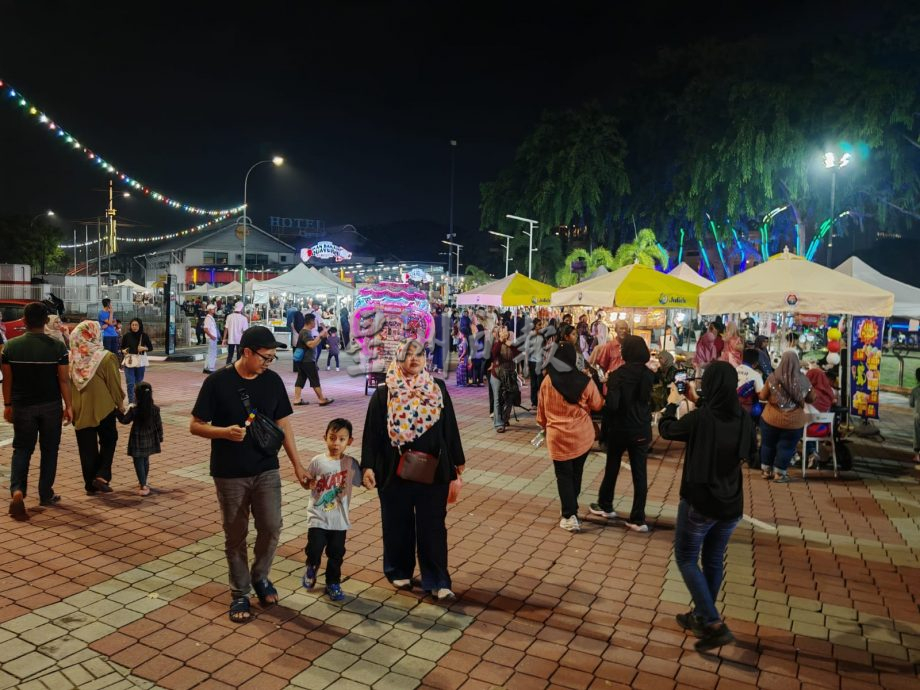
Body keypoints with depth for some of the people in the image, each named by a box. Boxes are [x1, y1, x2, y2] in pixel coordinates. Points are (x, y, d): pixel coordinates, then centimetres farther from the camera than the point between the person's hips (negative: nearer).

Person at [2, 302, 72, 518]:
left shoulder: (11, 346, -4)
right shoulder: (57, 346, -10)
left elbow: (7, 379, 1)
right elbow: (64, 379, -8)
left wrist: (7, 405, 11)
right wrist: (68, 405, 0)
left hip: (22, 406, 1)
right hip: (51, 406, -1)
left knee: (21, 449, 11)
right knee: (49, 450, 11)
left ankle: (17, 490, -9)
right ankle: (46, 494, 19)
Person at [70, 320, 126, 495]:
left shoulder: (71, 358, -3)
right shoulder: (106, 358, -15)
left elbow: (67, 383, 6)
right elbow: (114, 384, -10)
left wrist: (70, 405, 18)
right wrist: (120, 402, 5)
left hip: (80, 409, 3)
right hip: (103, 407, -3)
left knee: (87, 447, 12)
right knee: (108, 440, 17)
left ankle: (90, 484, 17)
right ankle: (102, 475, 4)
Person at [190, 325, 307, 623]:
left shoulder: (273, 381, -1)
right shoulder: (217, 382, -11)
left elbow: (283, 425, 5)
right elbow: (195, 426, -6)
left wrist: (297, 464, 4)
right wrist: (225, 432, -25)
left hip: (267, 470, 3)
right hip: (230, 474, -2)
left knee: (271, 527, 2)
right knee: (235, 535, 8)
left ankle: (260, 576, 29)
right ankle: (239, 593, 26)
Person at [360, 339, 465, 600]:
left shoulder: (438, 388, 2)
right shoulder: (384, 394, -3)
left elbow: (450, 426, 7)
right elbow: (372, 432, -3)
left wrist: (457, 459, 11)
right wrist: (368, 466, -10)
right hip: (395, 471, -1)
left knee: (433, 527, 4)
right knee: (398, 524, 14)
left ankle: (437, 581, 12)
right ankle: (399, 571, 33)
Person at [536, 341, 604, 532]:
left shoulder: (547, 382, -7)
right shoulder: (585, 381, -7)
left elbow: (541, 411, 4)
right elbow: (598, 405, 5)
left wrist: (545, 425, 22)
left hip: (558, 436, -2)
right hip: (583, 435, 2)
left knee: (564, 475, 6)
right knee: (576, 473, 19)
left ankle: (570, 516, -1)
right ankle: (572, 508, 33)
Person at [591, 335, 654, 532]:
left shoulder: (618, 375, -16)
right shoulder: (649, 375, -3)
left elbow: (611, 405, -21)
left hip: (619, 429, -2)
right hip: (642, 431, 3)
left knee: (612, 468, 17)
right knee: (639, 474, 6)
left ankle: (605, 506, 34)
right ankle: (638, 519, 8)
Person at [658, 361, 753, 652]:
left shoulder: (700, 419, -22)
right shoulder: (745, 421, -6)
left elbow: (666, 429, -3)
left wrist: (672, 403, 15)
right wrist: (698, 402, 22)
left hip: (699, 503, -6)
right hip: (731, 504, 6)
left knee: (686, 558, 11)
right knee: (713, 560, 20)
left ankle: (714, 624, 1)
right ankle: (701, 616, 36)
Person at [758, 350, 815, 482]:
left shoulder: (772, 378, -12)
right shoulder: (803, 380, -8)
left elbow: (762, 396, -1)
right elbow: (811, 398, 6)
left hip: (771, 419, 0)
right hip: (793, 422, 0)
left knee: (768, 444, 16)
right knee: (786, 447, 11)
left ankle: (766, 470, 27)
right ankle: (779, 474, 18)